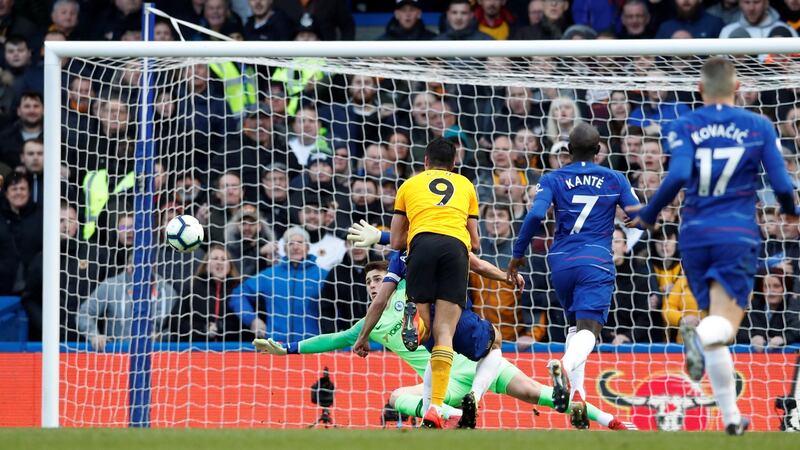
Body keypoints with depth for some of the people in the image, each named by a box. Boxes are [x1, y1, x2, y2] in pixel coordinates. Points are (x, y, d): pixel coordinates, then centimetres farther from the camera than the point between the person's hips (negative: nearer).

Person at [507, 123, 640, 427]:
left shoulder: (552, 180, 7)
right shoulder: (615, 180, 8)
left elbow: (535, 215, -8)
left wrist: (518, 254, 1)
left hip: (561, 263, 2)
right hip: (597, 263, -2)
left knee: (575, 325, 22)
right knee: (588, 329, -15)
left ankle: (576, 394, 10)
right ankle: (565, 365, -49)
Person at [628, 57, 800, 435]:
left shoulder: (684, 127, 3)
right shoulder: (759, 127, 4)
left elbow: (678, 176, -14)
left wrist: (647, 215, 1)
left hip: (695, 235, 2)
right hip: (738, 235, -2)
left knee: (715, 326, 14)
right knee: (725, 325, -10)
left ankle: (731, 416, 15)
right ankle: (699, 336, -47)